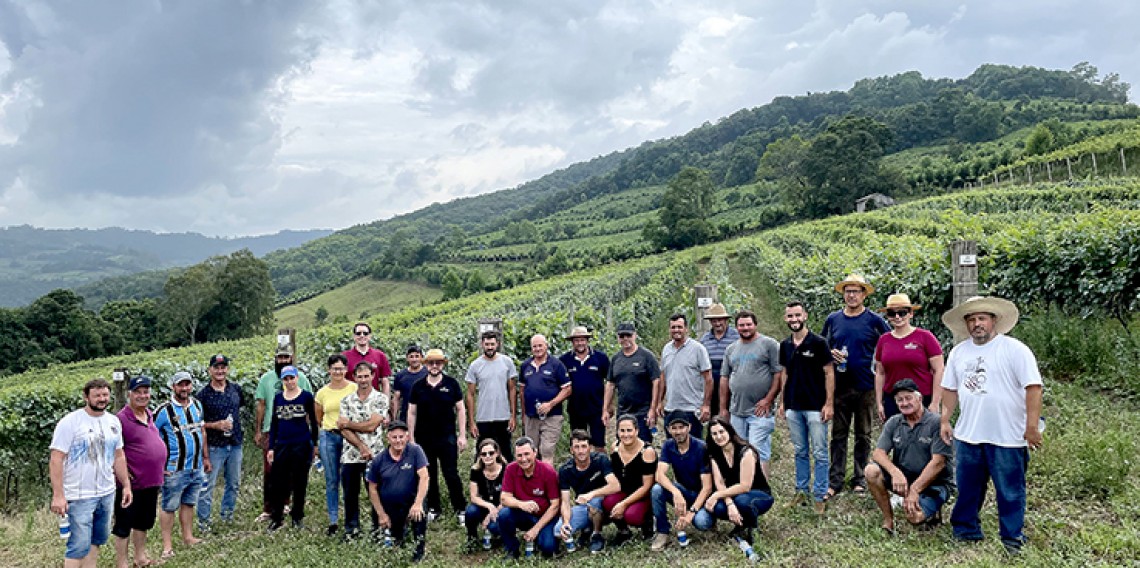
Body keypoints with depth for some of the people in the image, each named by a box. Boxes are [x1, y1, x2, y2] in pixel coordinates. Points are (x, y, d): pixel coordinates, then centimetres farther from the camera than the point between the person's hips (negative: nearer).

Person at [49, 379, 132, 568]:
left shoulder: (114, 422, 7)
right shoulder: (70, 422, -11)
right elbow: (56, 459, -13)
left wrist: (126, 485, 12)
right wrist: (58, 495, -18)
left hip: (107, 493, 6)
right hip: (80, 496, -6)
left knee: (97, 539, 14)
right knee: (79, 545, -5)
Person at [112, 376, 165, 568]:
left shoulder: (150, 415, 8)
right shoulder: (122, 419, -16)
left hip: (152, 482, 8)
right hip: (132, 483, -8)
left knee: (143, 522, 21)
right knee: (124, 526, 5)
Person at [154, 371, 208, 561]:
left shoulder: (197, 405, 8)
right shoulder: (164, 410, -11)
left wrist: (206, 457, 18)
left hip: (196, 468, 6)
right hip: (174, 470, -6)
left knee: (188, 503, 16)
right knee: (169, 507, 2)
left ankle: (188, 537, 28)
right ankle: (167, 546, 9)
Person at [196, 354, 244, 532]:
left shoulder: (236, 390, 4)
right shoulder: (204, 394, -8)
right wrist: (216, 425, -18)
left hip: (235, 445, 5)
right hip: (214, 446, -4)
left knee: (234, 483, 14)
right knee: (208, 485, -1)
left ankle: (227, 514, 30)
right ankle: (203, 520, 11)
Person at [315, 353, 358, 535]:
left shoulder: (355, 388, -3)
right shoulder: (322, 393, 4)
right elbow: (318, 419, 17)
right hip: (328, 438, 2)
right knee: (332, 481, 7)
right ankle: (333, 521, 15)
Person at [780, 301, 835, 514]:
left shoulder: (818, 343, -8)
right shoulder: (785, 345, 7)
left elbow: (829, 373, -7)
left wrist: (829, 403, -12)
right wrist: (783, 402, 11)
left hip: (815, 407, -5)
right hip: (793, 407, 5)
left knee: (819, 454, 1)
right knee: (800, 452, 14)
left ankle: (820, 496, 8)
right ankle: (801, 491, 23)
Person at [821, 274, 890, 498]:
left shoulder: (873, 320, -2)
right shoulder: (833, 319, 6)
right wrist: (831, 353, -6)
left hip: (865, 387, -2)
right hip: (839, 385, 2)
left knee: (863, 436, 9)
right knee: (838, 435, 6)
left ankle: (859, 480, 19)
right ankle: (836, 481, 11)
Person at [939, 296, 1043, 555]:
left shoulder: (1015, 350, -9)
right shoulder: (958, 352, 9)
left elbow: (1033, 387, -12)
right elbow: (950, 389, 16)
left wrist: (1032, 428, -16)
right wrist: (945, 421, 12)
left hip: (1008, 437, -5)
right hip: (968, 435, 5)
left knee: (1010, 492, 6)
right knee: (967, 489, 14)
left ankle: (1012, 540, 20)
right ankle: (966, 532, 29)